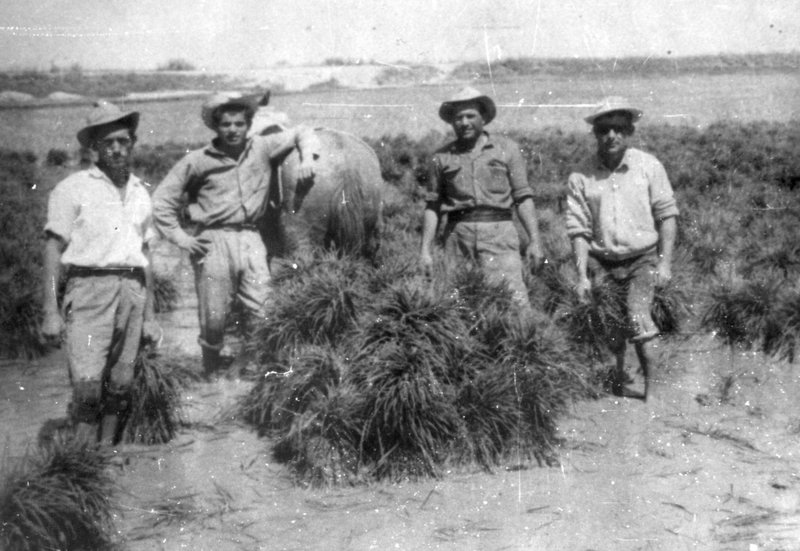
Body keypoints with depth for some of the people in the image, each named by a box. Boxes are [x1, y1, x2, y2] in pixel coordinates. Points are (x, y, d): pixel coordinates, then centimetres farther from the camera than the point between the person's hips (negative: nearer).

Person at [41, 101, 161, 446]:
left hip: (132, 291, 5)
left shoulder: (140, 193, 17)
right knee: (88, 386, -12)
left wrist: (149, 315, 17)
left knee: (120, 387, 4)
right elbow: (53, 249, -2)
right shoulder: (73, 189, 2)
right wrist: (51, 311, -10)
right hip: (89, 289, -5)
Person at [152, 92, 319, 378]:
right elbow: (162, 199, 7)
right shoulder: (197, 161, 1)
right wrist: (179, 237, -2)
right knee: (214, 318, 1)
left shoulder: (262, 148, 7)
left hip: (250, 239, 2)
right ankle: (210, 374, 21)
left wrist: (307, 158, 0)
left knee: (263, 312, -5)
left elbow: (301, 132, 19)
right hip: (213, 242, -2)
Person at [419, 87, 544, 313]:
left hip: (499, 232, -1)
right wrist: (425, 250, 6)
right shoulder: (442, 157, 12)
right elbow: (432, 205, 12)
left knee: (513, 298, -13)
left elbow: (523, 197, 6)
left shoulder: (506, 148, 9)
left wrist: (534, 239, -2)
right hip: (458, 235, 2)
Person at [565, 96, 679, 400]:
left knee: (637, 324, -17)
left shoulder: (649, 166, -3)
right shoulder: (581, 178, -2)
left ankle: (653, 387, 0)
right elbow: (578, 230, -1)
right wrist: (582, 276, -5)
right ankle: (617, 392, 25)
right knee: (611, 337, 5)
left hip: (642, 260, -1)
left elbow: (667, 216, 1)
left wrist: (665, 262, -5)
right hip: (601, 263, 2)